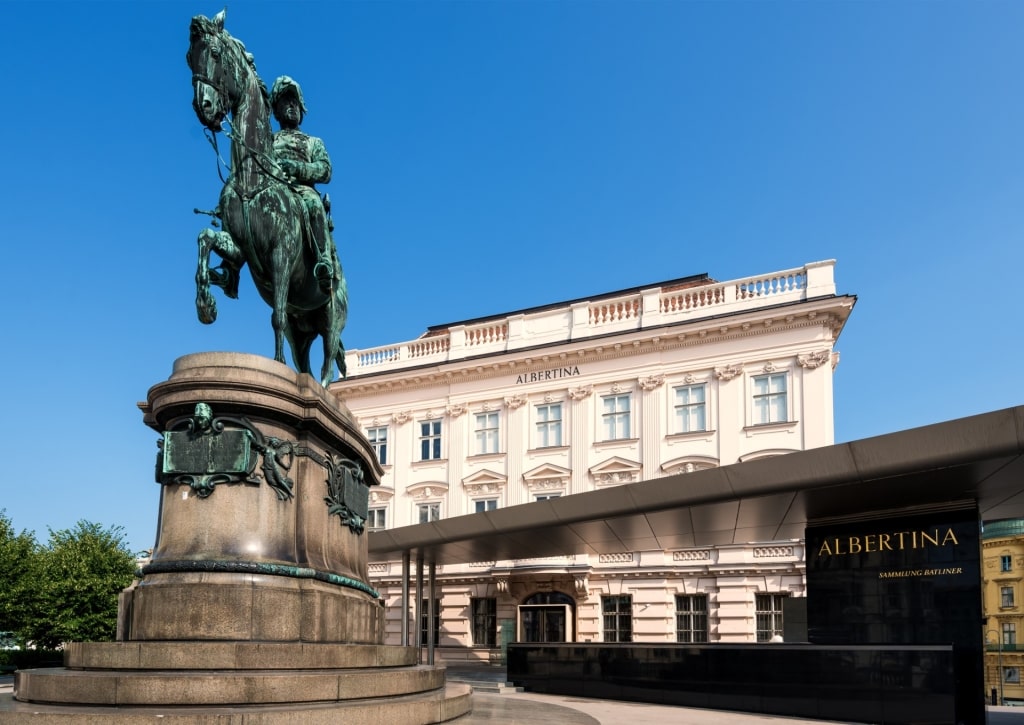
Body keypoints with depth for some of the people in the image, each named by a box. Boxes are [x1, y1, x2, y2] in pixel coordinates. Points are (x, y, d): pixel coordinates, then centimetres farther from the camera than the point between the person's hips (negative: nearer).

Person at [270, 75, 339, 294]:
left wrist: (297, 168, -10)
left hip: (302, 189, -1)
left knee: (313, 202, -40)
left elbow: (325, 171, 10)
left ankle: (326, 263, -53)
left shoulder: (313, 142, 31)